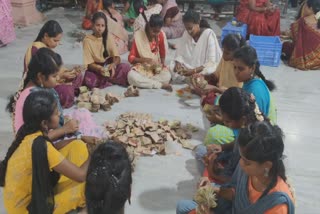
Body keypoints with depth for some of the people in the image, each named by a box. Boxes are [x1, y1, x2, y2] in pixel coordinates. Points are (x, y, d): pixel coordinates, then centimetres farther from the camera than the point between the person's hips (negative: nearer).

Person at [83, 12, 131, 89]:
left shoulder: (108, 37, -2)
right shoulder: (87, 40, -9)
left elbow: (117, 57, -8)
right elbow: (89, 63, -11)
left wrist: (113, 64, -32)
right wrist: (99, 68, -32)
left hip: (109, 66, 2)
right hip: (95, 69, -2)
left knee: (126, 67, -27)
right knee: (88, 80, -36)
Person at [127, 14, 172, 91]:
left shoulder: (161, 35, -5)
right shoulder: (138, 35, -12)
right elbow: (130, 58, -11)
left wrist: (162, 64, -10)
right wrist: (144, 59, -27)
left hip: (156, 68, 2)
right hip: (141, 68, -1)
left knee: (167, 76, -30)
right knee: (131, 76, -35)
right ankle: (161, 85, -27)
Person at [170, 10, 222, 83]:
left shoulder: (209, 34, -15)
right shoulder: (186, 34, -1)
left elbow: (212, 62, -20)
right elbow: (180, 54, 2)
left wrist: (194, 71, -32)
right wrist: (178, 63, -21)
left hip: (205, 69, -5)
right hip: (189, 67, 5)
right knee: (172, 68, -20)